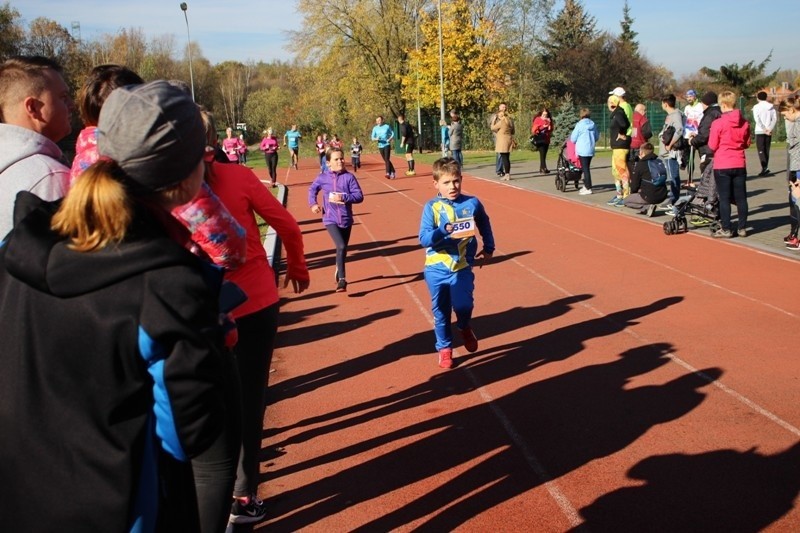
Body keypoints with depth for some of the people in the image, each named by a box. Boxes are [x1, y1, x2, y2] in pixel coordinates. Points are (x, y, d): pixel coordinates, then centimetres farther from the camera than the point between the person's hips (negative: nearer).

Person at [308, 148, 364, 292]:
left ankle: (339, 273, 42)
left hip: (346, 220, 2)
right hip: (330, 219, -2)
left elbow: (359, 196, -10)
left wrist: (343, 198, -23)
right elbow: (312, 189, 15)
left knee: (343, 249, 16)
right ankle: (342, 279, -13)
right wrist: (313, 203, 0)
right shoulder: (323, 177, -3)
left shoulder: (349, 177, -6)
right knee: (341, 247, -21)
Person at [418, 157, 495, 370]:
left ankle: (464, 327, 23)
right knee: (441, 313, 10)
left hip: (462, 268, 0)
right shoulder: (432, 207, -8)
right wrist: (443, 230, -31)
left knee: (463, 306, -13)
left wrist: (489, 248, 20)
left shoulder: (472, 203, -2)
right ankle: (444, 348, 30)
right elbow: (424, 239, -16)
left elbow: (484, 225, 18)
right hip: (436, 270, 0)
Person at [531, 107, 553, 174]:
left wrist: (550, 123, -3)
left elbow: (551, 130, 13)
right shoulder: (537, 119, 1)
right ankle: (544, 168, -25)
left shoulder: (548, 120, 15)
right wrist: (543, 126, -16)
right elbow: (534, 129, -8)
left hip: (546, 140, 5)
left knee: (544, 154, 4)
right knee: (542, 154, -16)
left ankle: (541, 169, 9)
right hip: (540, 140, -5)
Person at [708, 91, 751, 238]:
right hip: (740, 165, 4)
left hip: (722, 166, -4)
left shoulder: (718, 123, -14)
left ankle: (726, 229, 4)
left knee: (724, 198, 2)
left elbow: (712, 146, -8)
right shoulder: (744, 123, 1)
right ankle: (742, 228, 17)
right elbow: (747, 143, 11)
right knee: (741, 197, 11)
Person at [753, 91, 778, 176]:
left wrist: (764, 129, -11)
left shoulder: (756, 107, -4)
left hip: (760, 131, -4)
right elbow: (775, 119, 0)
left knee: (761, 150, -4)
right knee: (766, 150, 12)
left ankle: (765, 168, -19)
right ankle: (765, 169, 13)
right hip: (769, 131, 4)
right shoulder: (771, 106, 8)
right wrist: (769, 129, -6)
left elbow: (757, 119, -13)